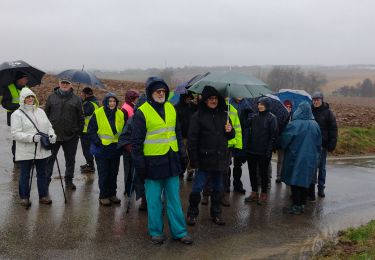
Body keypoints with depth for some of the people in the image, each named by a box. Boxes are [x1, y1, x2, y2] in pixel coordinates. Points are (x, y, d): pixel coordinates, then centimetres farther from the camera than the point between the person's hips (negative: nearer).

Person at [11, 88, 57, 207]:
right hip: (25, 151, -4)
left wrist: (51, 135, -8)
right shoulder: (17, 114, -5)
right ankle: (24, 197, 22)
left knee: (42, 173, 12)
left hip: (42, 150, 5)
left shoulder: (40, 111, 12)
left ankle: (43, 196, 24)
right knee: (25, 175, 7)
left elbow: (49, 127, 15)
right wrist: (32, 137, -25)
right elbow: (15, 134, -13)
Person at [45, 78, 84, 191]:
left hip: (71, 136, 0)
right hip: (53, 135, 0)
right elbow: (46, 113, 7)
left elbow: (81, 117, 6)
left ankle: (69, 181, 24)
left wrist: (79, 131, 1)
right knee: (50, 158, 7)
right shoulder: (52, 97, 4)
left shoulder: (76, 99, 3)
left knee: (70, 159, 10)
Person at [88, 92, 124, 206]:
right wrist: (98, 142, -15)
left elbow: (124, 130, 14)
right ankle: (103, 196, 15)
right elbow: (91, 130, -6)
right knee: (103, 174, 2)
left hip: (115, 149, 4)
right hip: (102, 149, -4)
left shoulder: (120, 114, 2)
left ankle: (112, 194, 26)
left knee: (114, 173, 13)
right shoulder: (98, 114, -10)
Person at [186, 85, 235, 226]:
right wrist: (194, 159, -14)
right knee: (197, 187, -1)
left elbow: (231, 136, 19)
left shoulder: (223, 115, 10)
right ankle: (192, 213, 16)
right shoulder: (198, 116, -6)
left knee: (217, 187, 14)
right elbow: (192, 139, -9)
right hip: (204, 158, -5)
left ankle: (216, 214, 27)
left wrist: (230, 130, -4)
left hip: (220, 158, 5)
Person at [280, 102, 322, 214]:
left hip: (295, 157, -5)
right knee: (304, 180, 14)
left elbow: (284, 140, -10)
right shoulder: (315, 125, -1)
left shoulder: (294, 125, -17)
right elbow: (319, 143, 8)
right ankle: (301, 203, 22)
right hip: (310, 158, 5)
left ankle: (296, 206, 5)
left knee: (295, 181, 3)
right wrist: (316, 156, 19)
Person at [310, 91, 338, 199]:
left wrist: (332, 144, -10)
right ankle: (311, 189, 8)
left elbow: (333, 129, -4)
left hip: (323, 145, -1)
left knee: (322, 167, 9)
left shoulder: (328, 112, -4)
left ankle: (321, 188, 19)